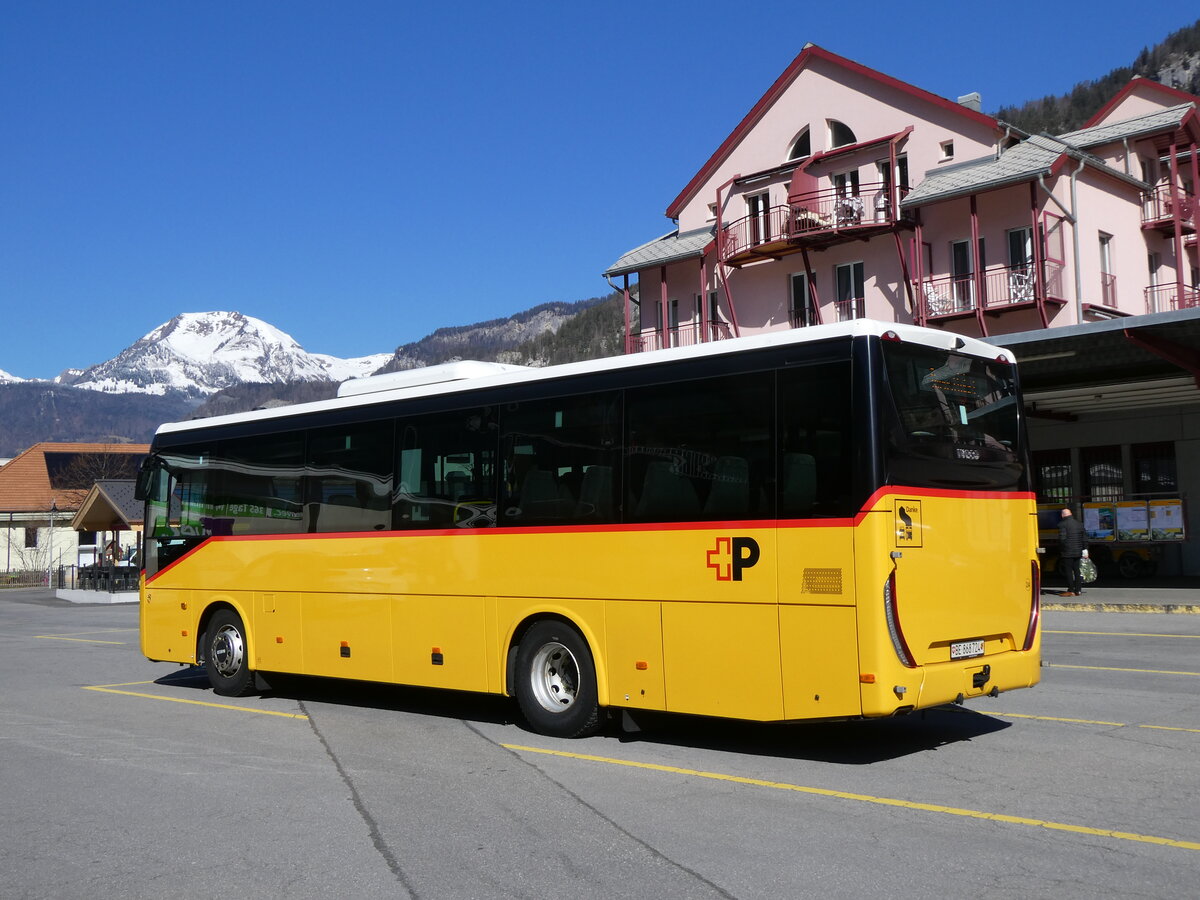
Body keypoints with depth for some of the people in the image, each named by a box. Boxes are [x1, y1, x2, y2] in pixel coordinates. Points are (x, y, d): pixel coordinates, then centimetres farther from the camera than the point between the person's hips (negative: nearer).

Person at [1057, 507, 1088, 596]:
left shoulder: (1062, 524, -10)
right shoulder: (1079, 524, 11)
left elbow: (1062, 538, -19)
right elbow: (1085, 538, 11)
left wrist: (1061, 549, -4)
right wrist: (1085, 550, 12)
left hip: (1067, 552, -6)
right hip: (1078, 552, 6)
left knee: (1069, 571, -2)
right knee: (1077, 571, 11)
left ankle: (1071, 591, -3)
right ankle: (1078, 590, 13)